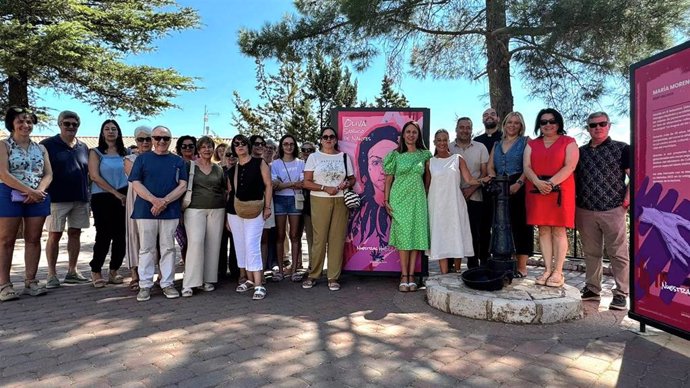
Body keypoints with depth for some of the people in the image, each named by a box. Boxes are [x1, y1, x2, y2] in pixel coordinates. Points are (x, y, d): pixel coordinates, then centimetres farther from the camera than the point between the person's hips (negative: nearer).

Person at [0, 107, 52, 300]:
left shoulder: (40, 148, 13)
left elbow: (48, 174, 7)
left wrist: (38, 191, -12)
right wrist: (28, 190, -18)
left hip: (37, 197, 4)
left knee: (34, 239, 5)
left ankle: (30, 281, 11)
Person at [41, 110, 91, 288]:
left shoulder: (83, 147, 12)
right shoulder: (48, 145, 0)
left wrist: (87, 194, 12)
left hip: (80, 199, 4)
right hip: (57, 198, -4)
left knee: (75, 233, 9)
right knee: (54, 235, 0)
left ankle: (72, 271, 18)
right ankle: (52, 274, 8)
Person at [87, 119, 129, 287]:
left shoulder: (124, 153, 11)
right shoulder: (96, 152, 2)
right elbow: (95, 176, -7)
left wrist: (126, 194, -1)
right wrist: (116, 193, -10)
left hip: (123, 197, 3)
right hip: (102, 198, -3)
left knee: (120, 235, 2)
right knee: (104, 235, -2)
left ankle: (114, 271, 14)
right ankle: (95, 271, 14)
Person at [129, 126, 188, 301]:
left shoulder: (178, 161, 10)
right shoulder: (142, 158, 8)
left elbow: (183, 185, 2)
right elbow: (136, 183, 0)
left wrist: (165, 201, -12)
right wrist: (154, 200, -15)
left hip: (170, 211, 1)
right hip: (146, 210, -1)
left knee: (168, 248, 5)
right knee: (146, 249, 4)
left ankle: (167, 283, 13)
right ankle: (145, 285, 11)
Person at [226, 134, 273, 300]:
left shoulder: (259, 163, 1)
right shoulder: (231, 170, 15)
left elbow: (268, 185, -2)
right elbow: (230, 192, 16)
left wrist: (267, 206, -9)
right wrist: (227, 217, 14)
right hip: (234, 212, 6)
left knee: (252, 246, -13)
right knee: (241, 247, 9)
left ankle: (259, 285, -11)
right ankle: (250, 280, 21)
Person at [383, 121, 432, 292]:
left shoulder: (424, 154, 8)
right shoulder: (396, 154, 3)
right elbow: (388, 179, 4)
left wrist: (428, 196, 7)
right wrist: (386, 201, -2)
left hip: (417, 199, 2)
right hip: (399, 198, -2)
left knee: (416, 235, 0)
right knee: (403, 236, -4)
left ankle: (411, 276, 7)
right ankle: (404, 276, 1)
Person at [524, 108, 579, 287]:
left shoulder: (569, 142, 7)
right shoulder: (532, 145, 17)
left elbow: (570, 166, -7)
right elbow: (527, 167, 5)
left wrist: (551, 182, -18)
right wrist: (538, 182, -14)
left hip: (560, 190, -3)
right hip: (537, 190, 3)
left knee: (558, 230, -3)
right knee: (543, 230, 4)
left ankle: (558, 272, 1)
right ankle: (547, 270, 9)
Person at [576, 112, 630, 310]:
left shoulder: (622, 149, 2)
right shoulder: (580, 152, 13)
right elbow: (574, 178, 19)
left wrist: (628, 198, -11)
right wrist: (573, 201, 8)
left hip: (613, 209, -4)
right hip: (585, 211, 4)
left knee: (618, 253, 0)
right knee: (591, 252, 11)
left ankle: (621, 294, 6)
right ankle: (591, 289, 20)